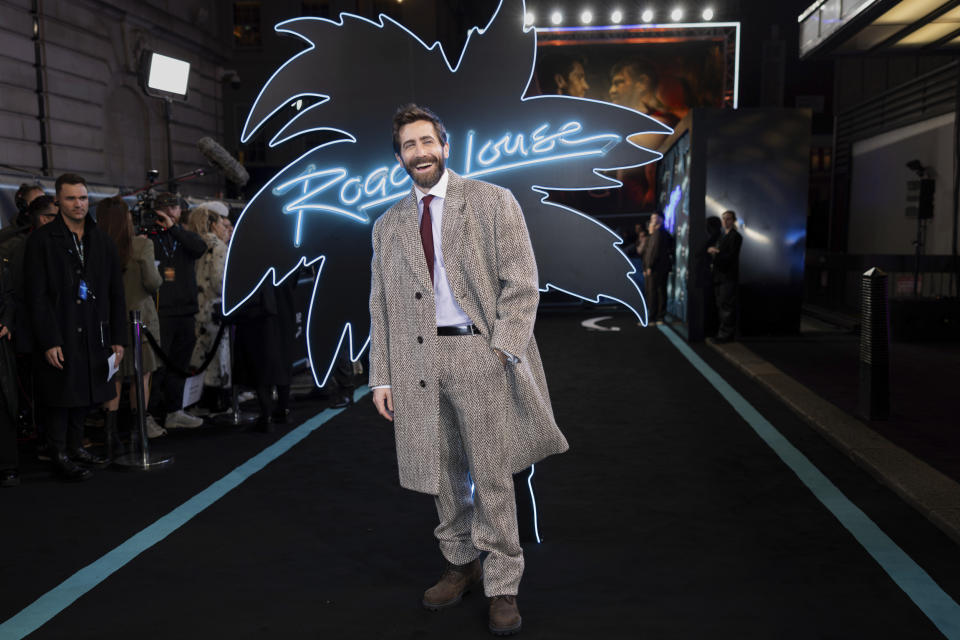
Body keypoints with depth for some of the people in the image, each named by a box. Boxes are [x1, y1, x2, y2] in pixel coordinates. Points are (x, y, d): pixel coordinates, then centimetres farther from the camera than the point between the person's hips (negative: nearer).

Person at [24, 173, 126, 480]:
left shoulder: (102, 241, 11)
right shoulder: (42, 239, -4)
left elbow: (116, 293, 12)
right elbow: (36, 296, -9)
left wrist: (118, 337, 6)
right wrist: (48, 341, -15)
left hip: (93, 336, 5)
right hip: (60, 337, -5)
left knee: (84, 396, 13)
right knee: (60, 397, 2)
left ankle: (76, 446, 27)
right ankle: (60, 454, 14)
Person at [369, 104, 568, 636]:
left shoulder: (492, 202, 3)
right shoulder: (388, 225, 14)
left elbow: (521, 283, -3)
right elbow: (380, 306, 13)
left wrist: (500, 351, -14)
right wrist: (381, 377, 6)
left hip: (478, 353, -4)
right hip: (417, 361, 4)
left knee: (492, 477, 1)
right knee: (442, 475, 13)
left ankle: (502, 587, 16)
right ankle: (461, 565, 32)